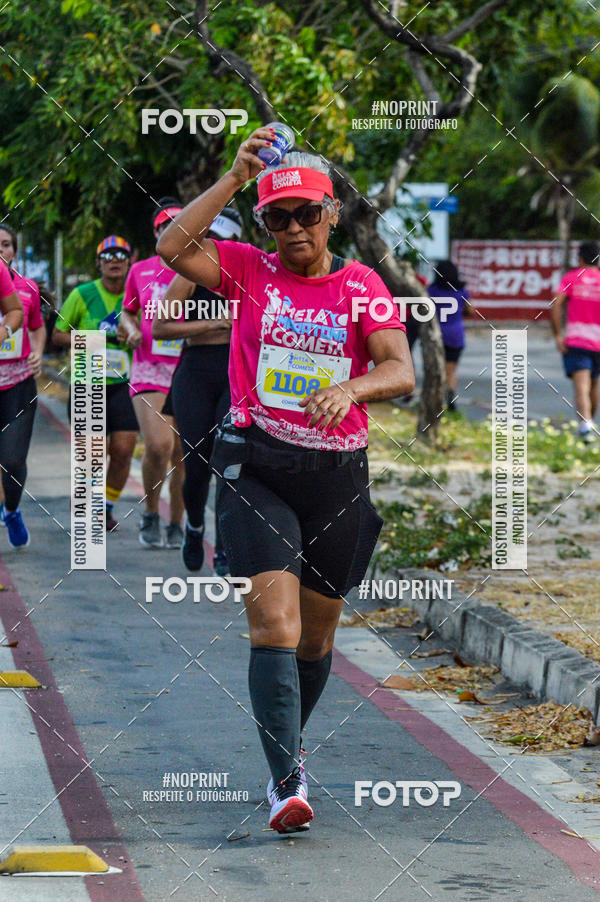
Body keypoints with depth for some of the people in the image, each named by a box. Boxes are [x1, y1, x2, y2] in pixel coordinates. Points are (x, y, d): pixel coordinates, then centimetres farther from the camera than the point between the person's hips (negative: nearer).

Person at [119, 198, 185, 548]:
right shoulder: (141, 271, 11)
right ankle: (150, 514, 4)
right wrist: (130, 329, 2)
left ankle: (176, 525, 14)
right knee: (158, 445, -17)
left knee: (181, 453, 2)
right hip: (150, 370, 0)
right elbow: (128, 312, 24)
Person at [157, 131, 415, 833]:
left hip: (338, 472, 2)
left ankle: (287, 748, 38)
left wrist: (351, 387, -31)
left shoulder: (362, 285, 3)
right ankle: (288, 781, -20)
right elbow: (172, 248, -15)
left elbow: (401, 372, -9)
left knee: (317, 631, 14)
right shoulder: (249, 270, 2)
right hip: (258, 466, -2)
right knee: (275, 623, -16)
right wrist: (236, 176, -18)